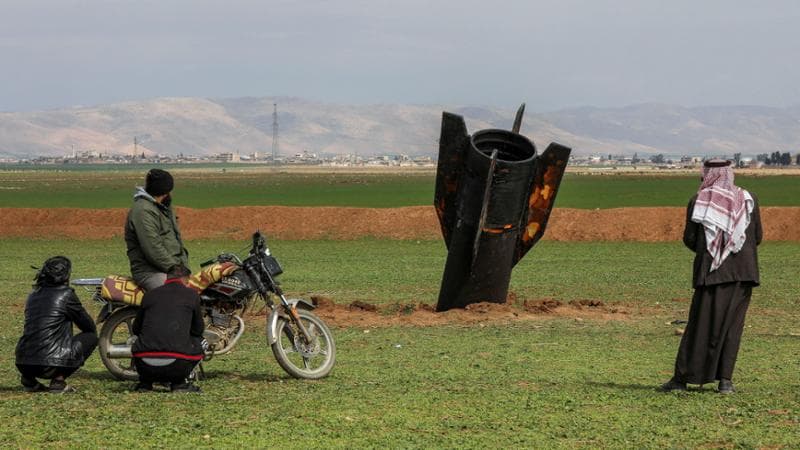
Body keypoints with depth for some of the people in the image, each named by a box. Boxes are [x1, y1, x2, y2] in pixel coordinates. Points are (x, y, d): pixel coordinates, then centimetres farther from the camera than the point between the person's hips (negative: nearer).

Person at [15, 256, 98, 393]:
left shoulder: (33, 296, 16)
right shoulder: (66, 294, -3)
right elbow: (89, 326, 8)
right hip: (51, 365, -7)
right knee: (91, 337, 11)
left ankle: (28, 378, 15)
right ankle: (58, 380, -1)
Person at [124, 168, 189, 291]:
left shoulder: (163, 208, 21)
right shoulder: (143, 211, -12)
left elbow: (176, 239, 24)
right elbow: (153, 250, -19)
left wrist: (183, 265, 10)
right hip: (149, 272, -10)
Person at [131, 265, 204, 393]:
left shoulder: (149, 295, 16)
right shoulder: (191, 295, 9)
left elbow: (136, 329, 27)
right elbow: (198, 330, 21)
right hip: (176, 364, -3)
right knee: (197, 341, 25)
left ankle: (144, 383, 21)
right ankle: (178, 383, 13)